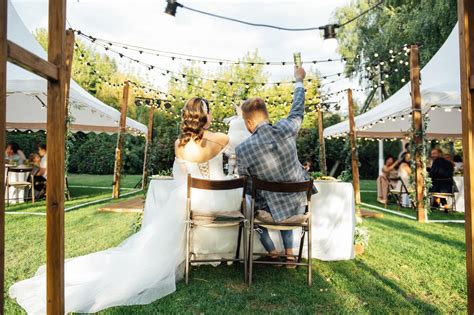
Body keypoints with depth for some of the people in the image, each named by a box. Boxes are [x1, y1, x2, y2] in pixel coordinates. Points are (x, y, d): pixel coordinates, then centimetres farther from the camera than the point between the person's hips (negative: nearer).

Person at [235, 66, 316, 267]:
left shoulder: (242, 150, -20)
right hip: (299, 206, 3)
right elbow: (298, 109, 6)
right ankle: (289, 253, 39)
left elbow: (248, 186, -7)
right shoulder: (285, 129, -16)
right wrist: (299, 80, 23)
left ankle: (273, 255, 37)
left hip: (272, 211, -3)